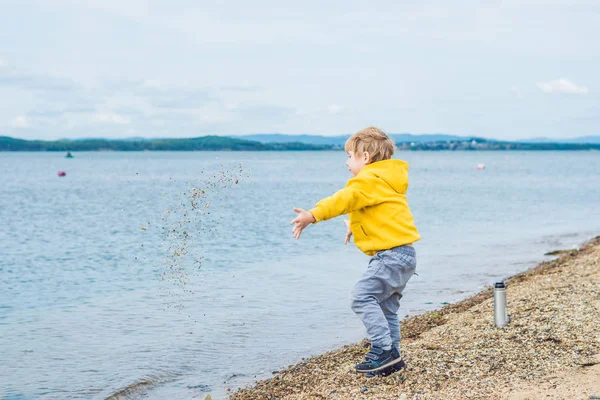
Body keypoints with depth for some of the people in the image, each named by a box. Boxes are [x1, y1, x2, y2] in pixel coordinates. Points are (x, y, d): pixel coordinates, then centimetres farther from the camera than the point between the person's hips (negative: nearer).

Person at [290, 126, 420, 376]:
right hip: (401, 254, 11)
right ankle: (391, 358, 19)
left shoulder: (371, 180, -11)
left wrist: (313, 215, -39)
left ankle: (384, 349, -17)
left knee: (362, 295, -17)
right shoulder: (384, 181, 21)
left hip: (392, 254, -11)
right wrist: (356, 225, 48)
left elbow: (345, 199, -29)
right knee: (385, 306, 15)